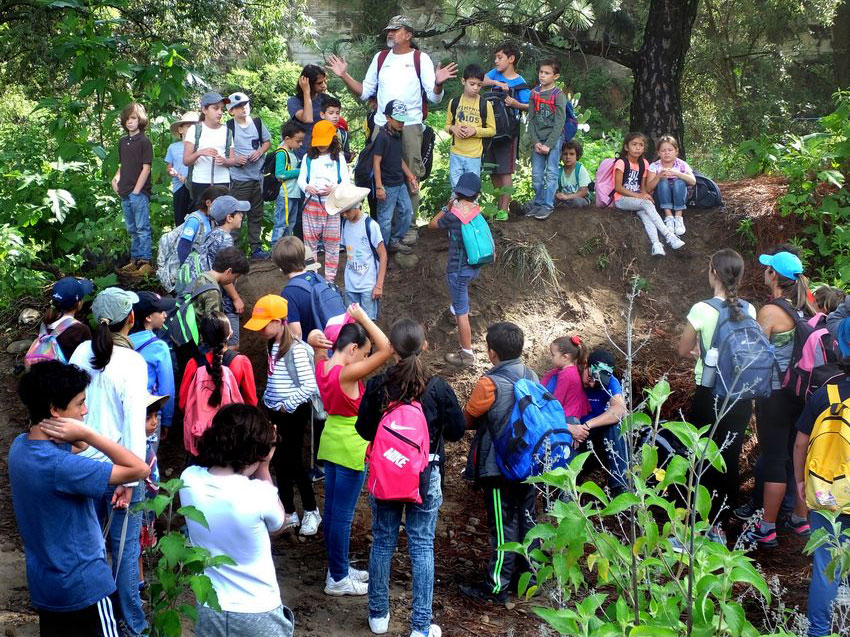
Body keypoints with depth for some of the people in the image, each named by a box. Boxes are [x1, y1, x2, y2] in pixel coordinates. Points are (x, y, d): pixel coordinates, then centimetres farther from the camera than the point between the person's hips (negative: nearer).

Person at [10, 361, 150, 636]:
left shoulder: (20, 445, -3)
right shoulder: (59, 466, -31)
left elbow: (81, 448, 12)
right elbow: (139, 469, -29)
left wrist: (78, 438, -9)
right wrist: (86, 433, -27)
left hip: (43, 583, 8)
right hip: (83, 587, -8)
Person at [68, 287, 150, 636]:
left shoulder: (82, 353, -2)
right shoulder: (132, 362, -17)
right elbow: (134, 423, -19)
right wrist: (130, 480, -16)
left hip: (84, 461, 5)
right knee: (125, 547, 5)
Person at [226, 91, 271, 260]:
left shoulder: (258, 123, 5)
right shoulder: (229, 127, -9)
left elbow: (267, 141, 15)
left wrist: (260, 151, -4)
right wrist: (234, 159, -21)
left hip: (257, 175, 5)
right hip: (238, 177, -5)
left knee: (256, 214, 13)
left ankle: (256, 247, 22)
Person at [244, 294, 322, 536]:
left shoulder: (296, 349, -19)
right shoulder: (272, 345, 6)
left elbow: (309, 386, -22)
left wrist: (287, 406, -15)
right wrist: (269, 403, 9)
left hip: (294, 412, -8)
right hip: (275, 411, 8)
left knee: (293, 462, 1)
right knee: (280, 463, 12)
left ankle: (311, 511, 18)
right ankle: (289, 514, 24)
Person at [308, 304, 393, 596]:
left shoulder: (322, 366, -3)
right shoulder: (347, 374, -26)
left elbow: (314, 337, 18)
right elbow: (386, 349, -31)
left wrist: (317, 340, -6)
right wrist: (362, 317, -23)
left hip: (331, 443, 9)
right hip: (351, 449, -9)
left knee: (332, 509, 17)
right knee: (343, 514, 2)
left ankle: (337, 569, 30)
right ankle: (338, 579, 12)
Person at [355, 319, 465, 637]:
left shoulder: (377, 386, -12)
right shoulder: (437, 387, -15)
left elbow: (364, 430, -3)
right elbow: (456, 431, -6)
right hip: (426, 476, -1)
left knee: (383, 541, 15)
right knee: (422, 545, 7)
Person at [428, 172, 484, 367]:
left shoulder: (453, 215, -23)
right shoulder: (478, 212, -7)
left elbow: (433, 225, -4)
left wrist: (447, 207, 4)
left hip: (458, 269, -7)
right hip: (475, 266, 7)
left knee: (461, 313, 0)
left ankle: (467, 354, 5)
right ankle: (457, 308, 69)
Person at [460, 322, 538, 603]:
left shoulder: (490, 384, -21)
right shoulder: (532, 377, 0)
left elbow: (467, 419, -9)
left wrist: (486, 422, 12)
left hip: (500, 468, -7)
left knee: (503, 525, 0)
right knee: (526, 518, 18)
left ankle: (496, 586, 8)